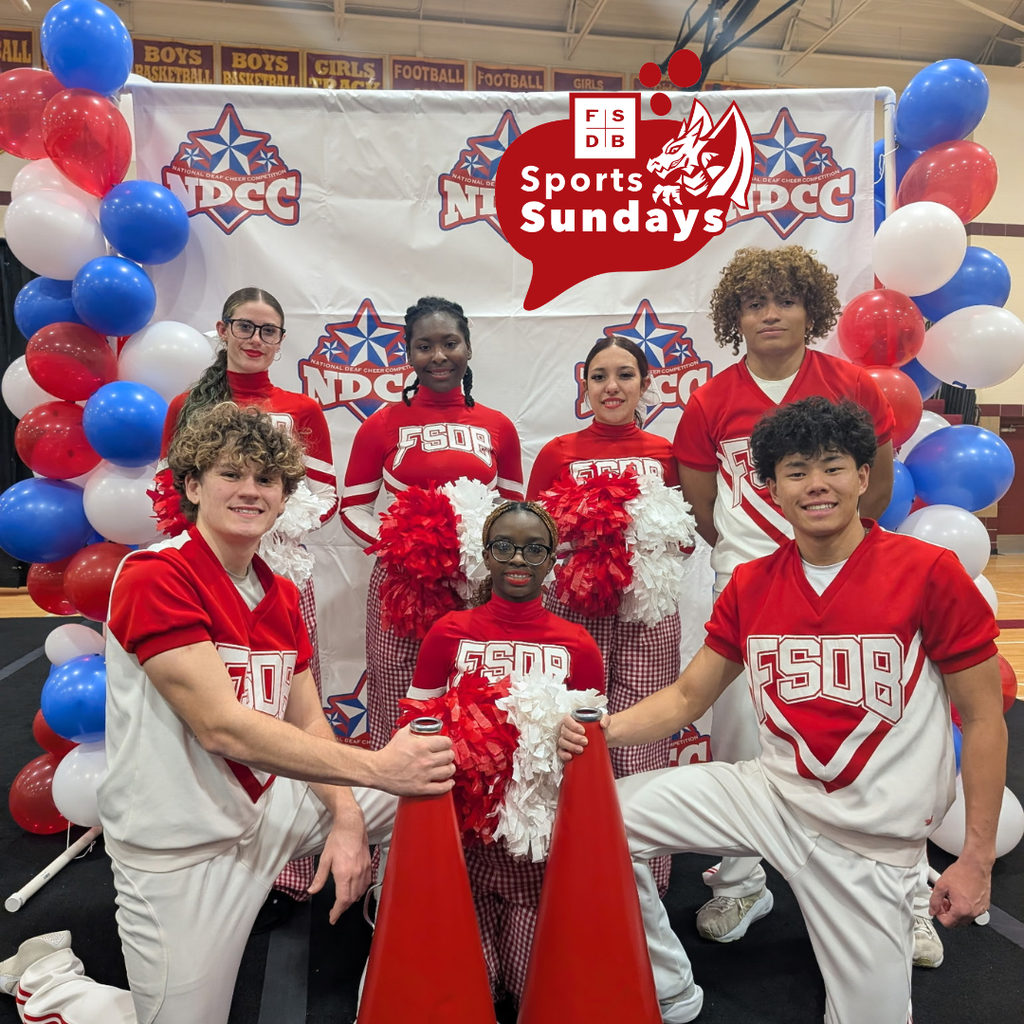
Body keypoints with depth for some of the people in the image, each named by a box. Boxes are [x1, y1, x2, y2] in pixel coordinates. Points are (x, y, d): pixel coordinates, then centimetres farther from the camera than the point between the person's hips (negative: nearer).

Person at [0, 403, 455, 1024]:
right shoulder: (154, 577, -18)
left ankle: (281, 876, 19)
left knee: (435, 785, 4)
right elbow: (223, 728, -26)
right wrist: (374, 767, -29)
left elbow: (308, 722, 5)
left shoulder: (282, 595, 6)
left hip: (269, 806, 7)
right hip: (182, 844, -6)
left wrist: (347, 817, -13)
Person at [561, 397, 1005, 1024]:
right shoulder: (750, 585, -1)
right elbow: (687, 697, 1)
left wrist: (978, 858, -8)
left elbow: (984, 719, -6)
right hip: (772, 794, 4)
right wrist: (602, 730, -17)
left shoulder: (930, 572, -12)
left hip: (874, 837, -3)